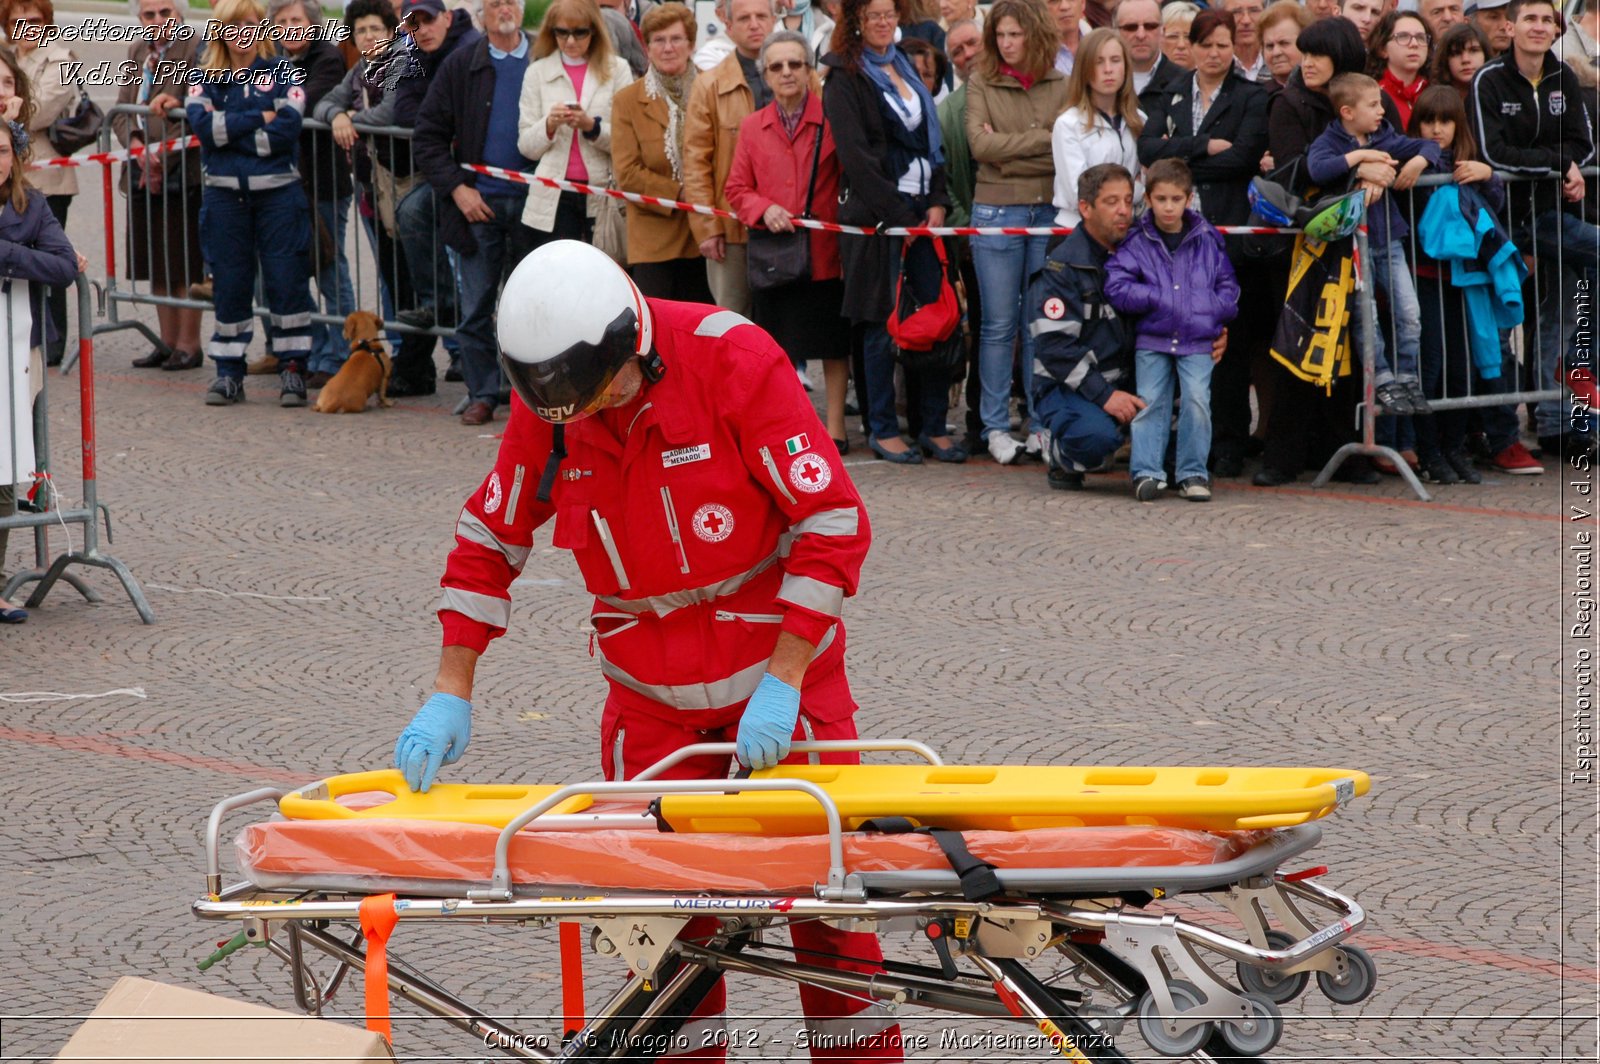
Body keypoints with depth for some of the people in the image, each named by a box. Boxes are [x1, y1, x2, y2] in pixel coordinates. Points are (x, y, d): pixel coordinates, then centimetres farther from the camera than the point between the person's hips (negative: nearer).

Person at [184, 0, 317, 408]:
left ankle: (292, 368, 2)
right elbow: (202, 124, -9)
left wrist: (228, 131, -9)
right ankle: (229, 372, 11)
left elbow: (287, 128, -11)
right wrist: (258, 118, -11)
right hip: (225, 192, 2)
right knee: (229, 282, 5)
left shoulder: (281, 72, 4)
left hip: (278, 190, -2)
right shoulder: (204, 77, 9)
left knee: (286, 279, -4)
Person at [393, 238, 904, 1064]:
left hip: (782, 670, -3)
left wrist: (782, 682, -20)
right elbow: (490, 538, 5)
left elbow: (833, 521, -18)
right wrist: (450, 695, -2)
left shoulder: (731, 360, -20)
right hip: (651, 697, 3)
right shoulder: (545, 404, -8)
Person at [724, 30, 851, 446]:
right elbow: (737, 189, 10)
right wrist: (764, 209, -11)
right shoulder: (752, 128, 8)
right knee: (778, 346, 9)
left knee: (832, 343, 4)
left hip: (825, 252, -3)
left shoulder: (833, 121, -3)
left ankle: (834, 425, 13)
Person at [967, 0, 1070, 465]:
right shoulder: (981, 83, 4)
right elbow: (981, 143, -9)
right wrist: (1041, 140, -9)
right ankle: (995, 427, 7)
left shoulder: (1060, 86, 6)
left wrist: (1009, 147, -9)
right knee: (999, 324, 1)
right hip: (997, 211, -1)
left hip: (1049, 212, 1)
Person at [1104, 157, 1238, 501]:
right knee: (1150, 402, -5)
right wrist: (1157, 299, -13)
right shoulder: (1135, 242, 3)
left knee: (1197, 399, -10)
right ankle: (1146, 471, -2)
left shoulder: (1207, 240, 8)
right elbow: (1117, 288, -6)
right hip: (1151, 339, 0)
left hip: (1198, 341, 0)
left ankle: (1192, 473, -2)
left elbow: (1228, 288, 12)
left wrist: (1213, 313, -7)